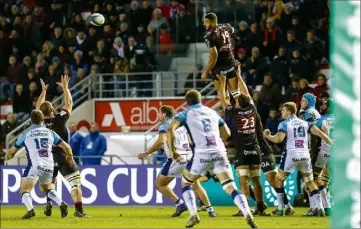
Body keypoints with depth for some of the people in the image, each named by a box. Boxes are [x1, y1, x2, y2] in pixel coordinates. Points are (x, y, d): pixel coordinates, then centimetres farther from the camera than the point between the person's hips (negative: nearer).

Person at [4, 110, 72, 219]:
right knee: (47, 188, 26)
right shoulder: (50, 132, 13)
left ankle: (30, 209, -29)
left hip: (35, 165, -4)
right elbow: (66, 147, 15)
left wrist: (7, 156, 35)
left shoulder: (25, 133, 6)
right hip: (49, 166, 4)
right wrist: (69, 157, 35)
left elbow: (12, 151, 13)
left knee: (24, 190, -4)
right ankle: (61, 204, 5)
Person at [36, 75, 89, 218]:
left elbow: (38, 108, 16)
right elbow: (69, 103, -2)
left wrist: (43, 91, 24)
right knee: (75, 183, -2)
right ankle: (79, 210, -11)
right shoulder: (59, 119, -15)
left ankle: (48, 204, 8)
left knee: (50, 183, 24)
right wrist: (65, 87, 9)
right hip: (63, 156, -4)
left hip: (48, 158, 4)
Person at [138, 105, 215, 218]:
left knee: (160, 184, 6)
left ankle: (180, 204, -7)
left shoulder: (165, 125, -1)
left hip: (177, 159, -6)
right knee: (196, 185, 20)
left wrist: (146, 153, -14)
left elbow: (161, 141, -18)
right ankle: (210, 209, 9)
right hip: (190, 157, 6)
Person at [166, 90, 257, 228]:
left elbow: (170, 129, -6)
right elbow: (226, 134, 29)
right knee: (231, 188, -3)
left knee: (185, 183, 21)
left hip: (202, 154, -3)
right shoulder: (212, 112, 23)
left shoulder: (186, 114, 11)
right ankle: (247, 214, -24)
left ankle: (193, 215, 7)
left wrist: (172, 151, 1)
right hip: (219, 152, 3)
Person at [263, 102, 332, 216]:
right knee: (310, 182, 14)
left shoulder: (284, 124, -1)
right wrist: (331, 143, 4)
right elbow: (318, 132, 0)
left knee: (279, 180, 13)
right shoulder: (304, 123, 12)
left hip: (291, 155, -4)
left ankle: (280, 209, 9)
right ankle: (318, 208, 0)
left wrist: (267, 136, 2)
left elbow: (279, 139, -15)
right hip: (305, 155, 4)